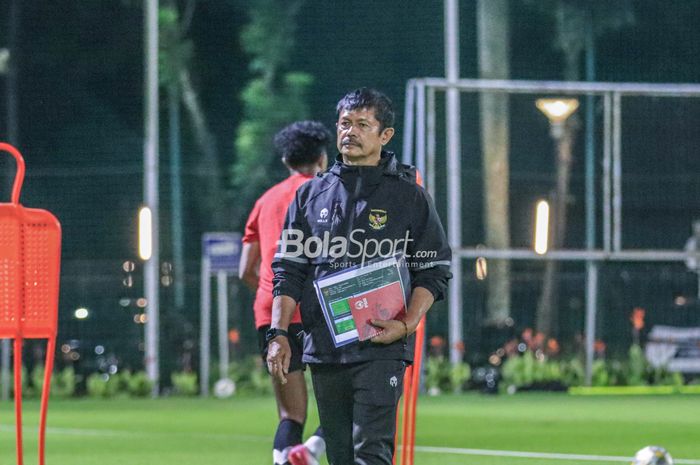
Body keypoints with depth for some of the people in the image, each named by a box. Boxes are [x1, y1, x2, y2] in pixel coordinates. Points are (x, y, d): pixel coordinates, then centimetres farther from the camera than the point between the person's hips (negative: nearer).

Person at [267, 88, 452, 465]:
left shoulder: (409, 197, 5)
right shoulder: (311, 195, 14)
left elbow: (433, 271, 4)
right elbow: (288, 270, 13)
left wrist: (407, 325, -11)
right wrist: (279, 334, 1)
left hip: (381, 350, -4)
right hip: (323, 350, 4)